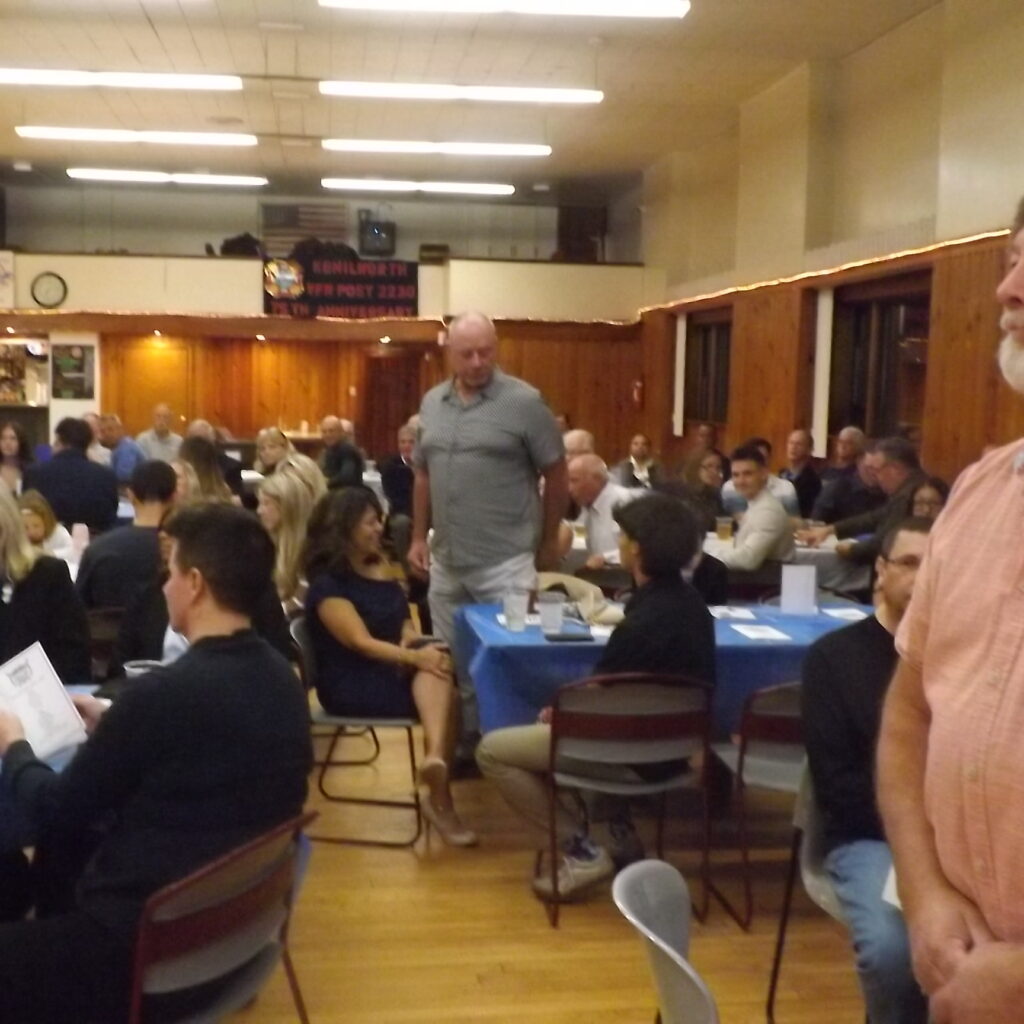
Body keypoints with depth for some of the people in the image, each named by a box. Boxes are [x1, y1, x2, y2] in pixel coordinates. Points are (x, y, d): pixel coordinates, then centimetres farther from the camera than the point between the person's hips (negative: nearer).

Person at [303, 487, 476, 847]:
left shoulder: (378, 565, 14)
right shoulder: (327, 584, -11)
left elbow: (404, 620, 14)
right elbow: (362, 643, -19)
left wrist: (413, 643, -10)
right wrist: (414, 657, -32)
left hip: (393, 667, 7)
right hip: (350, 685, -7)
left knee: (436, 666, -28)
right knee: (443, 693, -27)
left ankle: (435, 757, -46)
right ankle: (438, 798, -26)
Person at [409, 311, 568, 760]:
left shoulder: (524, 402, -8)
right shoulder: (432, 403, 8)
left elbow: (556, 477, -3)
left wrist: (548, 543, 2)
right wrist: (419, 537, 12)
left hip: (505, 562, -5)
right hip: (446, 561, 6)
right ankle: (464, 744, 29)